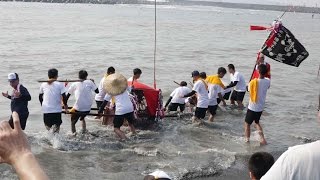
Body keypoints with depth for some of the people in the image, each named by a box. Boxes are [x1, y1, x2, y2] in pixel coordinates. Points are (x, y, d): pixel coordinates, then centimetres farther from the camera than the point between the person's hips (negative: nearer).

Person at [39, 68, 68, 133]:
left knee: (47, 126, 14)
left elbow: (40, 96, 15)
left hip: (46, 109, 3)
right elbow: (64, 96, -8)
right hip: (56, 110, -3)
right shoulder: (59, 84, -4)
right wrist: (65, 105, 8)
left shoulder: (43, 85, 6)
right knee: (56, 126, 5)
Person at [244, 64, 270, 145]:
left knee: (247, 124, 12)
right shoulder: (267, 81, -9)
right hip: (261, 108, 4)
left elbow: (249, 89, 0)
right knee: (257, 122, 25)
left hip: (252, 107, -4)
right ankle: (263, 139, 15)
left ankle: (247, 140, 9)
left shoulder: (253, 82, -20)